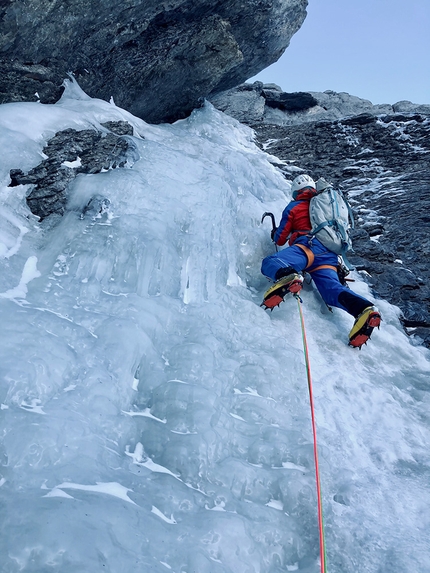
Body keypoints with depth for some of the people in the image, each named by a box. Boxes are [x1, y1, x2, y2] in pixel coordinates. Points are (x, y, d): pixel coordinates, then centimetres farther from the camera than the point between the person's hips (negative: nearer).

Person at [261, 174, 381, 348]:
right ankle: (364, 309, -44)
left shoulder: (294, 206, 21)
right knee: (331, 287, -14)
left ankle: (288, 277, -58)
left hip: (308, 246, -5)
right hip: (330, 257, 5)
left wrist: (275, 234, 46)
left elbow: (280, 239, 23)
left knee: (270, 262, -20)